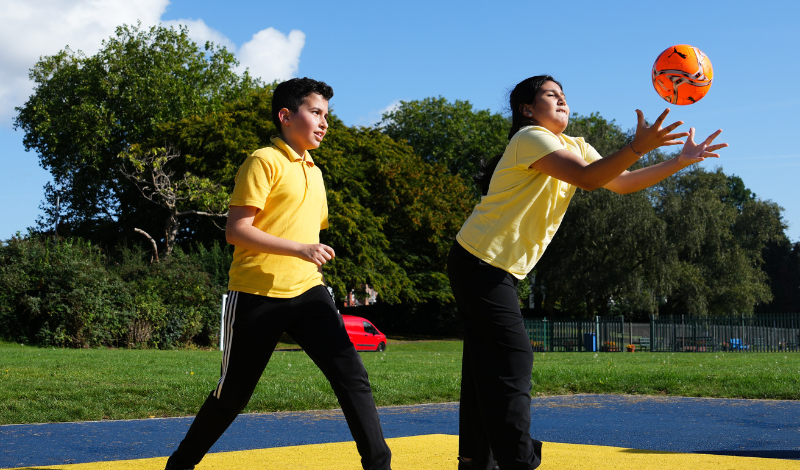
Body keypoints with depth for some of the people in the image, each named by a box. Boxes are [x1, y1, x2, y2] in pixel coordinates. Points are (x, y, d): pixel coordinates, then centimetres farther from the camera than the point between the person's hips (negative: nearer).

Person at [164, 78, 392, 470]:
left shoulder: (314, 171, 18)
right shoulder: (265, 161, -6)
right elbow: (236, 230, -15)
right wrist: (301, 249, -21)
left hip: (307, 292, 6)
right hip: (257, 294, -6)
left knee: (352, 377, -11)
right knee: (233, 394, 5)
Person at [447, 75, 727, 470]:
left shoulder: (574, 146, 14)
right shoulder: (531, 138, -14)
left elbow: (622, 182, 11)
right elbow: (586, 178, -28)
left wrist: (681, 160, 4)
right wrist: (638, 147, -38)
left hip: (497, 270, 9)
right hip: (478, 262, -9)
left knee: (488, 366, 10)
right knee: (513, 361, -13)